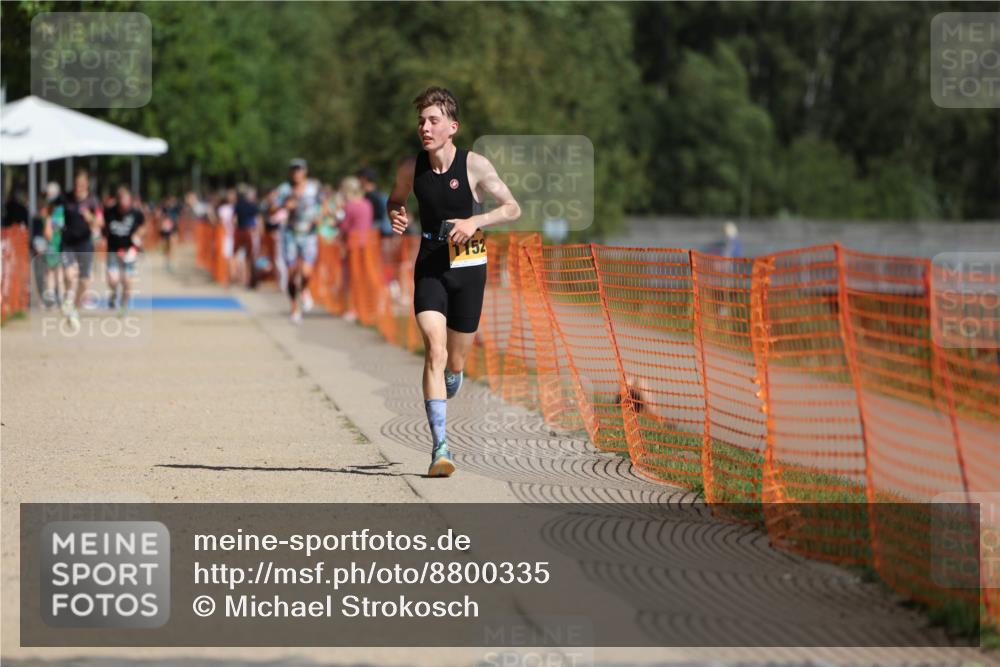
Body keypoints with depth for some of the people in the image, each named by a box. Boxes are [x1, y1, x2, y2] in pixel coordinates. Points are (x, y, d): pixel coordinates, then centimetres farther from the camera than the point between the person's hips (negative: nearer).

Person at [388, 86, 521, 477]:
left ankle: (446, 390, 50)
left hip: (468, 267, 0)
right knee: (434, 350, -18)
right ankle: (440, 448, -22)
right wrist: (396, 216, -7)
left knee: (455, 361, 10)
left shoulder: (474, 166, -11)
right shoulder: (410, 168, -4)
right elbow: (395, 199, 17)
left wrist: (475, 222, -20)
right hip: (430, 266, 0)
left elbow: (513, 209, -4)